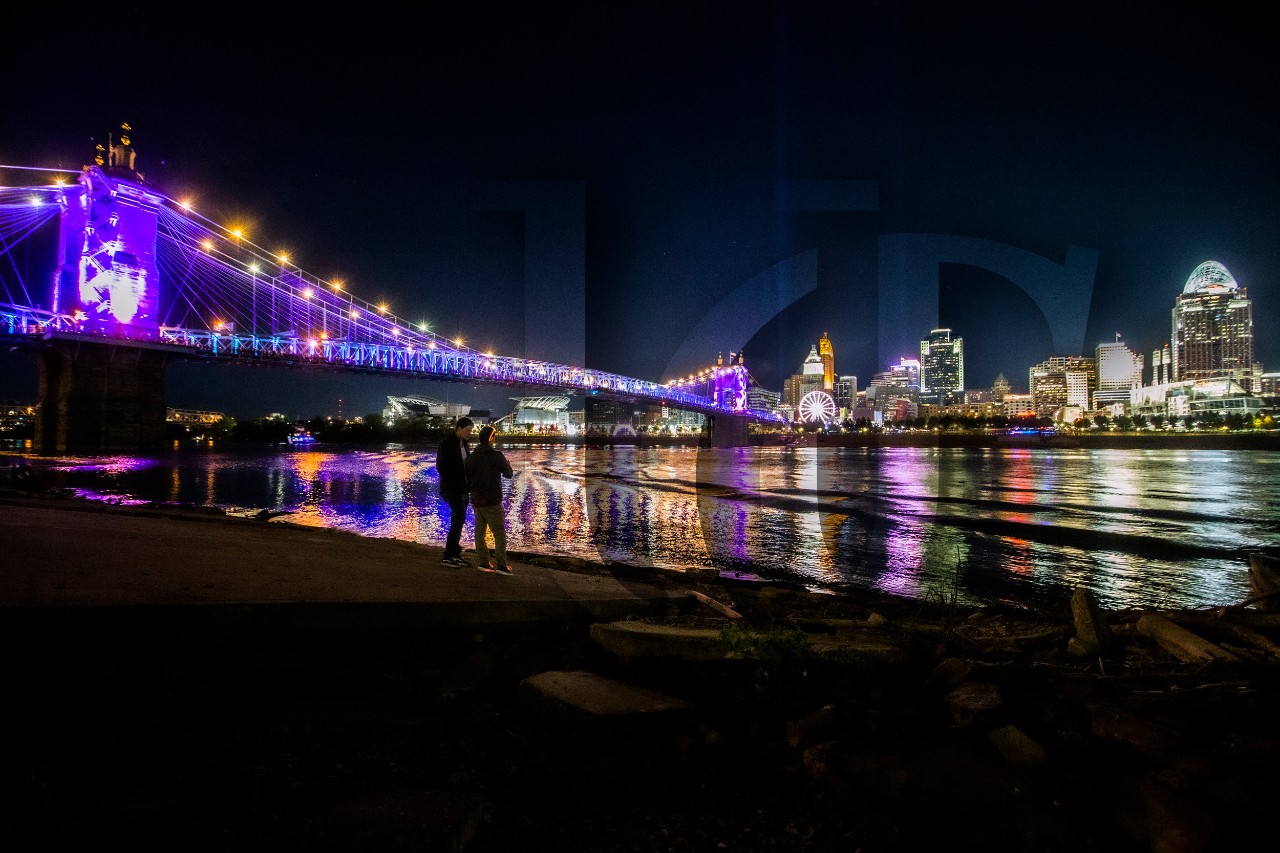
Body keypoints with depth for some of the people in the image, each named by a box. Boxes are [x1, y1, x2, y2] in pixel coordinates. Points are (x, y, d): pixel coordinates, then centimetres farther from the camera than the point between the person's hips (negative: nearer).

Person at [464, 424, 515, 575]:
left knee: (480, 532, 13)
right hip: (492, 502, -5)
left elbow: (467, 478, 10)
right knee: (499, 534, 0)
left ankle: (483, 562, 14)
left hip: (476, 500, 5)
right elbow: (509, 474, -2)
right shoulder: (497, 455, -12)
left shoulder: (471, 457, 3)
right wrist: (506, 463, 17)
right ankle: (501, 565, -5)